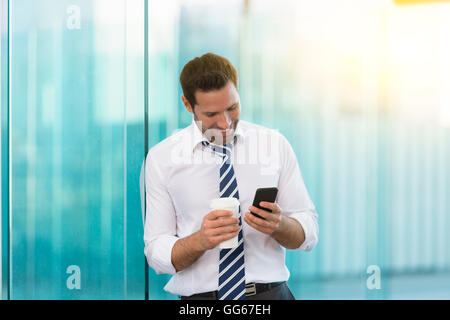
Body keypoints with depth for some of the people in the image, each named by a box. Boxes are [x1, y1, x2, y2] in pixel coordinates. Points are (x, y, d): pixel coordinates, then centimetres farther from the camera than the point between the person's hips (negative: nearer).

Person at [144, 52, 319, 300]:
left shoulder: (276, 144, 5)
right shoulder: (161, 158, 2)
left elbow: (308, 235, 7)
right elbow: (157, 253, 0)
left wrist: (279, 224, -14)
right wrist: (201, 240, -19)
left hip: (270, 294, 1)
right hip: (198, 296, 0)